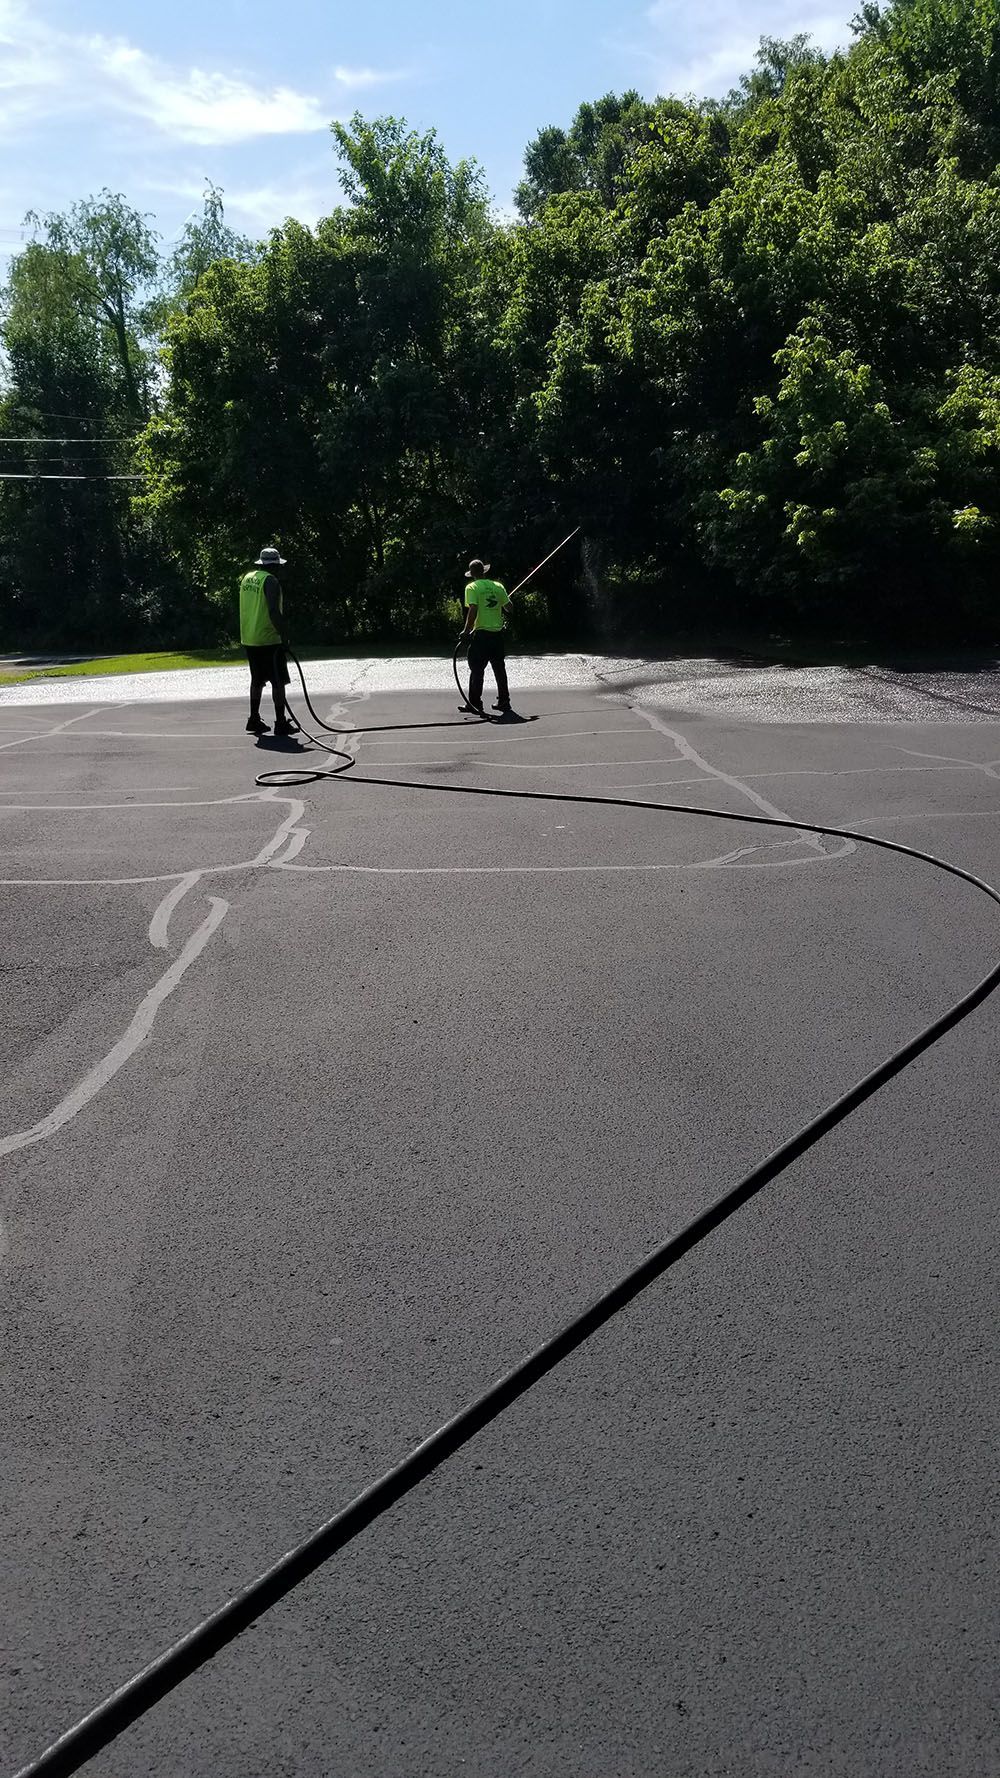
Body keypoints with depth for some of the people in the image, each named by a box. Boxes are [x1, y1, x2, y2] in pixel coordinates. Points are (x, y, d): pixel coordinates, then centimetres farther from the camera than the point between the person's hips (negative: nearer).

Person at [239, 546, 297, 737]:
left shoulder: (247, 578, 13)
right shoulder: (270, 580, -13)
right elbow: (273, 611, -23)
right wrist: (282, 634, -17)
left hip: (249, 639, 8)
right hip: (268, 639, -8)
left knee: (257, 680, 18)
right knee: (278, 681, -3)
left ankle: (254, 719, 21)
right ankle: (281, 722, -3)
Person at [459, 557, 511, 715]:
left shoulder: (472, 587, -5)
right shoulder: (498, 586, 8)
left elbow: (472, 611, -15)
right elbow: (509, 608, 9)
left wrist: (466, 630, -9)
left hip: (481, 633, -5)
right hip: (498, 633, 5)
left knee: (477, 671, 1)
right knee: (500, 669, 14)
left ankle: (475, 704, 0)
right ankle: (504, 701, 19)